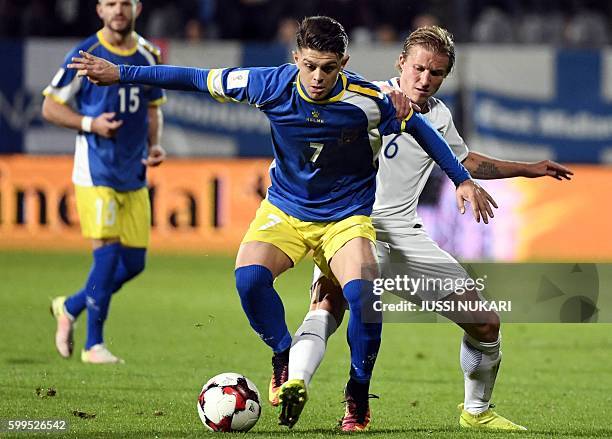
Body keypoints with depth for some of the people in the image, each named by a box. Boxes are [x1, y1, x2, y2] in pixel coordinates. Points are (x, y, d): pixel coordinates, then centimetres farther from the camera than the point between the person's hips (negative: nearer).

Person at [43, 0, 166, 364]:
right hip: (96, 171, -6)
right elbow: (51, 107, -2)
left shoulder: (148, 56, 8)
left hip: (134, 176, 6)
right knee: (107, 252, -13)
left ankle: (70, 307, 27)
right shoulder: (84, 55, -7)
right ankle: (94, 345, -2)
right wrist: (91, 124, -16)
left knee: (134, 262, 5)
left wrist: (154, 145, 4)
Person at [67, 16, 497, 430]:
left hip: (347, 216, -2)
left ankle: (358, 397, -5)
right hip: (284, 209, 2)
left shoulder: (367, 100, -21)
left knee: (363, 294, -27)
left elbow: (418, 126, -3)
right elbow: (196, 79, -7)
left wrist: (463, 180, -2)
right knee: (249, 276, -28)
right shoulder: (272, 85, -17)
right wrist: (121, 73, -6)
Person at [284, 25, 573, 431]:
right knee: (330, 299, -37)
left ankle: (476, 410, 29)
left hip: (405, 233, 6)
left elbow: (465, 162, 32)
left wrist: (528, 169, 37)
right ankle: (294, 386, -52)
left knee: (486, 324, 7)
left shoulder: (440, 116, 12)